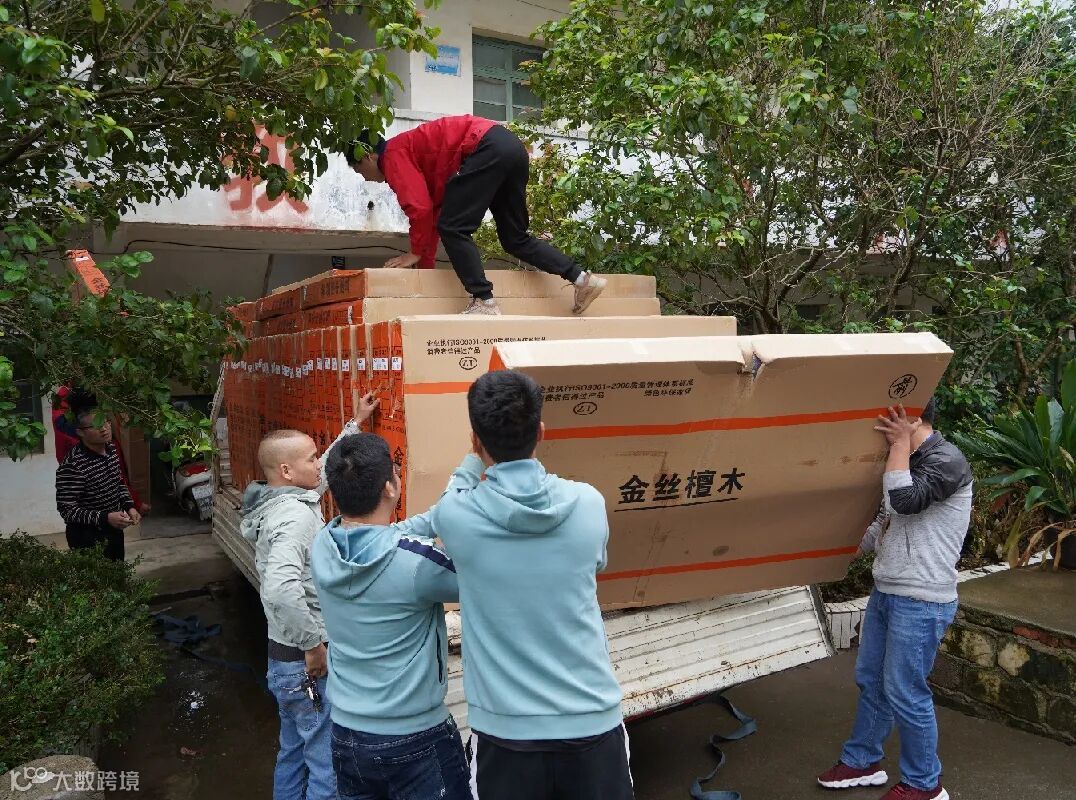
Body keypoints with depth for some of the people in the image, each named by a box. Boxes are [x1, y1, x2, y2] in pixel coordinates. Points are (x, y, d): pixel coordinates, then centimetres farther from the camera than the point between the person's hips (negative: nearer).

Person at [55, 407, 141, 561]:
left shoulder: (111, 448, -2)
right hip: (88, 539, -8)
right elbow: (67, 510, -23)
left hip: (114, 530, 8)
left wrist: (129, 506, -1)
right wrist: (105, 518, -30)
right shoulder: (71, 466, -27)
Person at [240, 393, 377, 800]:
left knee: (294, 755, 23)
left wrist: (355, 423, 27)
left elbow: (321, 475, 23)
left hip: (286, 657, 10)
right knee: (330, 767, 1)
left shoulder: (277, 504, 5)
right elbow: (281, 589, -38)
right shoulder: (296, 514, -24)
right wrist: (314, 643, -26)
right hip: (308, 662, -10)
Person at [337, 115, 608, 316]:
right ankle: (583, 279, 8)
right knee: (514, 239, 13)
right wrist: (426, 264, 29)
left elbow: (420, 208, -10)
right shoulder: (413, 151, 28)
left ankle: (484, 302, -11)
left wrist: (416, 253, 2)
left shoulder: (393, 155, 2)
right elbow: (434, 210, 29)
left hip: (488, 148, -10)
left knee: (453, 228, -7)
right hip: (511, 146, 10)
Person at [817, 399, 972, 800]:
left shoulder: (947, 460, -15)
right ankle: (862, 761, 33)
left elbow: (906, 500, -32)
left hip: (921, 603, -9)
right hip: (885, 593, 9)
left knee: (904, 692, 1)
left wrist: (902, 443, -21)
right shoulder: (907, 462, 11)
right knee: (870, 680, 17)